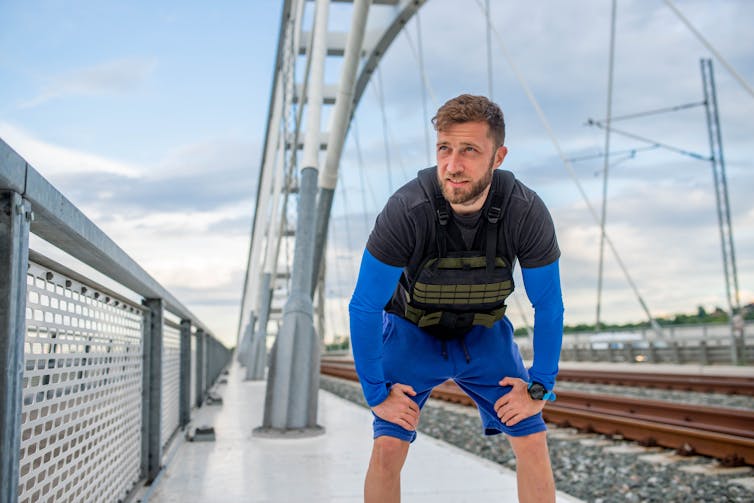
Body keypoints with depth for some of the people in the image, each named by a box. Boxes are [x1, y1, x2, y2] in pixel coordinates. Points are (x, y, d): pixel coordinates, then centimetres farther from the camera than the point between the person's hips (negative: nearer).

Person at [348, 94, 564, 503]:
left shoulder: (526, 212, -26)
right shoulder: (405, 211, -33)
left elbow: (549, 307, -10)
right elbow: (363, 308, -21)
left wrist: (541, 387, -8)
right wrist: (376, 393, -16)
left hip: (484, 333, 2)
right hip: (412, 331, -2)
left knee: (532, 441, -3)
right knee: (387, 448, -12)